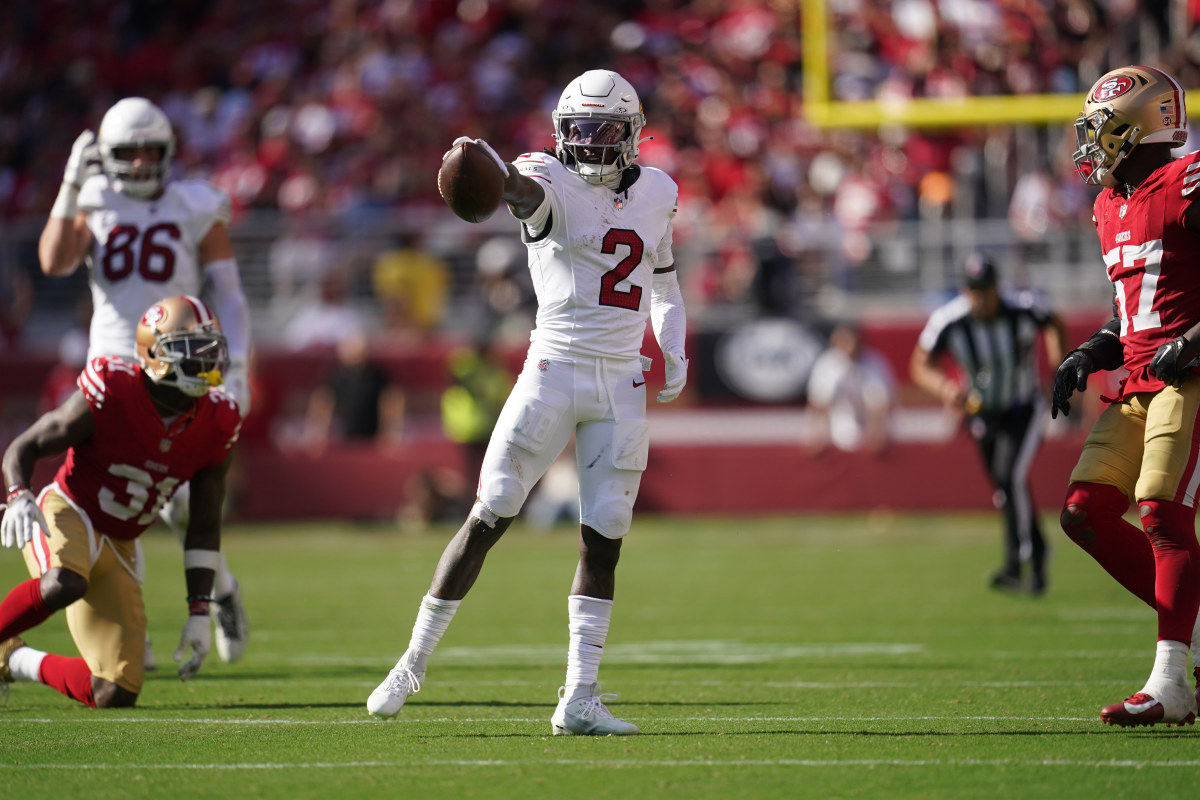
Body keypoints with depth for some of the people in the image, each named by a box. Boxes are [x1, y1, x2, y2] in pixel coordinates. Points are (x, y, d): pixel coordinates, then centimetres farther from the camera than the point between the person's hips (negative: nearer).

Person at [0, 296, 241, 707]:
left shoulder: (215, 424, -5)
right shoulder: (110, 394, -20)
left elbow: (204, 527, 5)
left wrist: (200, 611, 0)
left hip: (117, 547, 6)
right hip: (67, 514, -6)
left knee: (115, 696, -3)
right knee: (64, 584, -43)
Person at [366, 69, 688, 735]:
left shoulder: (656, 194, 10)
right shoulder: (553, 184, -7)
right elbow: (523, 188, -33)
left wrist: (674, 349, 13)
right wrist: (485, 163, -57)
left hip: (622, 383, 4)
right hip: (554, 370, -4)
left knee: (604, 539, 1)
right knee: (489, 518, -5)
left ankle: (579, 698, 5)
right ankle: (412, 664, 6)